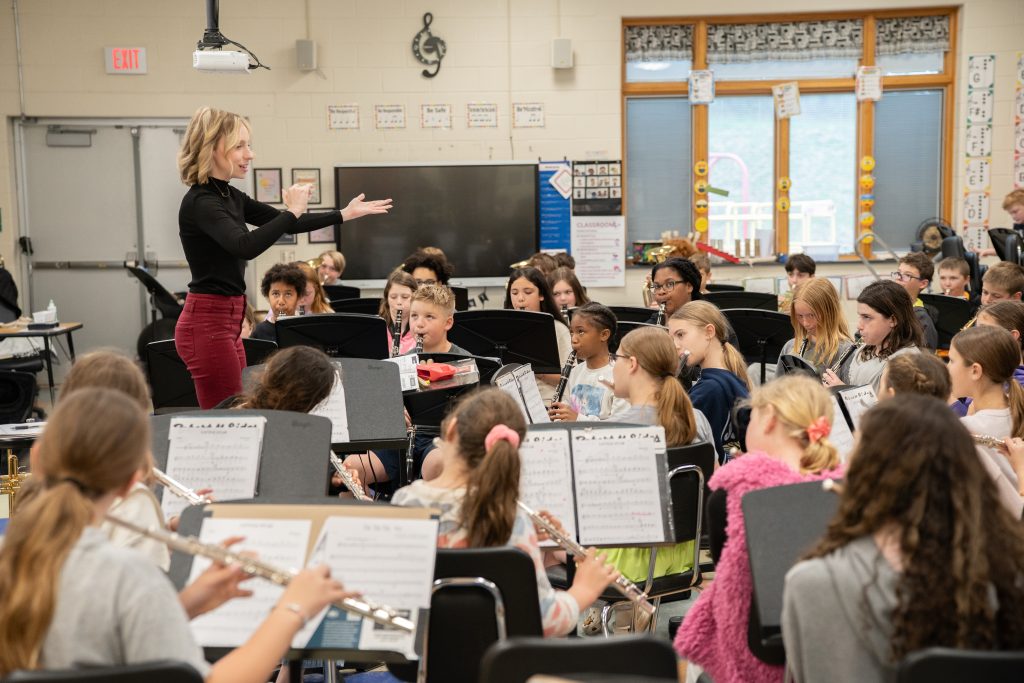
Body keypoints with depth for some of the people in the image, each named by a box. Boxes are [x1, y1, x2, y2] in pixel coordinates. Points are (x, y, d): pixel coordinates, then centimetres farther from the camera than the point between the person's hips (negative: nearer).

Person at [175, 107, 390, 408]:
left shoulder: (229, 196, 11)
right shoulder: (200, 202, -17)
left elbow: (286, 225, 19)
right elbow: (245, 246, -34)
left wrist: (345, 214, 16)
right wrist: (293, 211, -24)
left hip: (227, 322, 9)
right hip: (207, 324, -9)